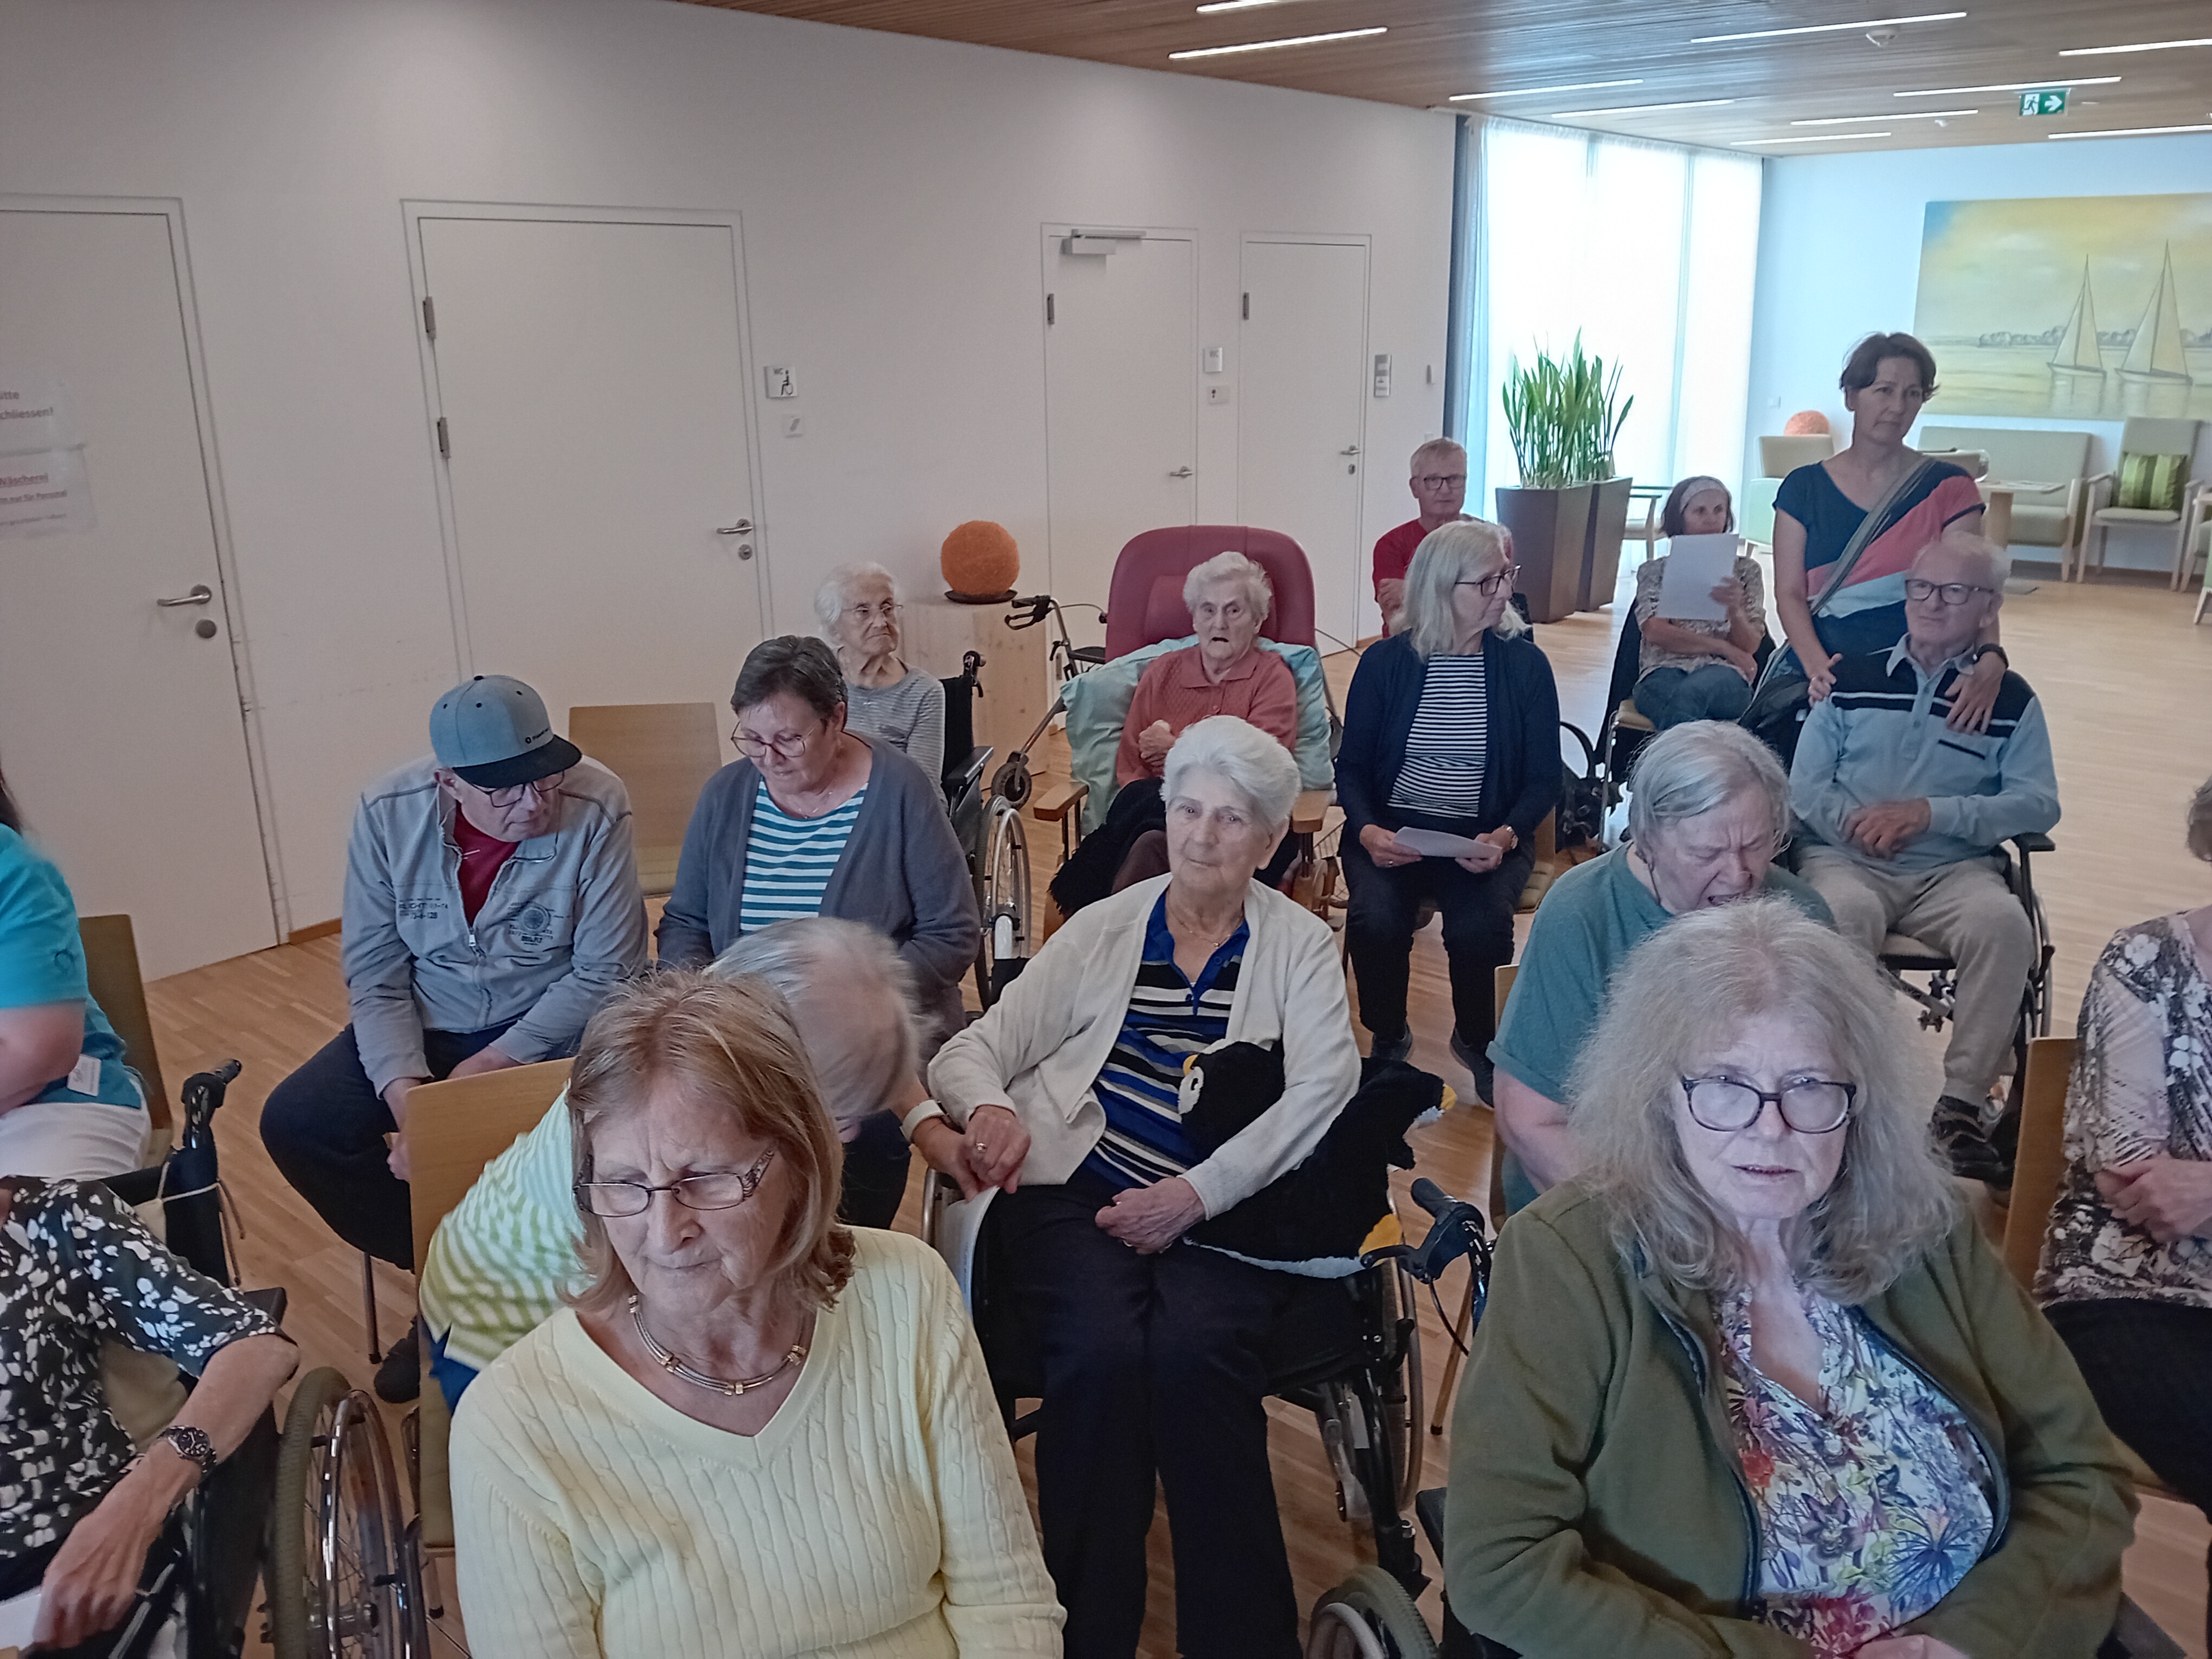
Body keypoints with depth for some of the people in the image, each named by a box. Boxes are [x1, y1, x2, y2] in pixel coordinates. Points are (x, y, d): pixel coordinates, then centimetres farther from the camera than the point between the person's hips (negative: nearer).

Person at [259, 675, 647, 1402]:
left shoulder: (596, 808, -22)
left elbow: (606, 973, -16)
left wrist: (491, 1067, -20)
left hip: (547, 1026, -4)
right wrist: (404, 1090, -21)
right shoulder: (389, 814, -12)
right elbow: (374, 972, -6)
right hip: (423, 1026, 4)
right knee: (294, 1123, -13)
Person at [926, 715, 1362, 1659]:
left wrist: (1197, 1192, -17)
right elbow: (975, 1049, 12)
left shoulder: (1300, 946, 11)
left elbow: (1324, 1090, -5)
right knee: (1101, 1352, -28)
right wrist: (988, 1106, -13)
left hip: (1230, 1210, -1)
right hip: (1080, 1192, 1)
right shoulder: (1104, 928, 14)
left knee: (1192, 1351, -30)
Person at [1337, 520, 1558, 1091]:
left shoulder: (1525, 665, 1)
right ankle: (1388, 1039, 3)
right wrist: (1368, 830, -16)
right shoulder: (1385, 663, 0)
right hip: (1392, 829, 0)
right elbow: (1351, 767, 4)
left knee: (1479, 926, -29)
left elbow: (1543, 779, 2)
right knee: (1377, 920, -29)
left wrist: (1504, 836, -18)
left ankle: (1476, 1040, 5)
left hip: (1485, 836, 0)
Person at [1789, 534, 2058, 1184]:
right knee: (1845, 914, -35)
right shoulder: (1853, 678, 12)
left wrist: (1932, 812, -13)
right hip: (1845, 861, -1)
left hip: (1955, 870, 1)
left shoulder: (2010, 699, 10)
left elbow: (2039, 805, 0)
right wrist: (1853, 820, -15)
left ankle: (1962, 1102, -23)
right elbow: (1804, 784, 6)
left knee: (2005, 924, -31)